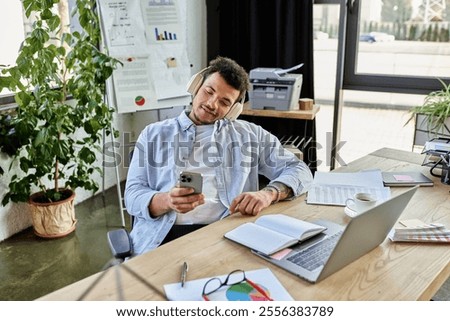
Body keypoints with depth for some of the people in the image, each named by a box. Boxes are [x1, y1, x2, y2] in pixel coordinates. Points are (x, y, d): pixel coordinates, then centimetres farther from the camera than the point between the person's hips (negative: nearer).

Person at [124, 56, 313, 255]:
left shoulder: (250, 135, 16)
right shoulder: (154, 134, 15)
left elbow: (299, 170, 11)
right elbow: (133, 196, 8)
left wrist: (268, 194, -11)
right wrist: (166, 201, -17)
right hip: (164, 236, 0)